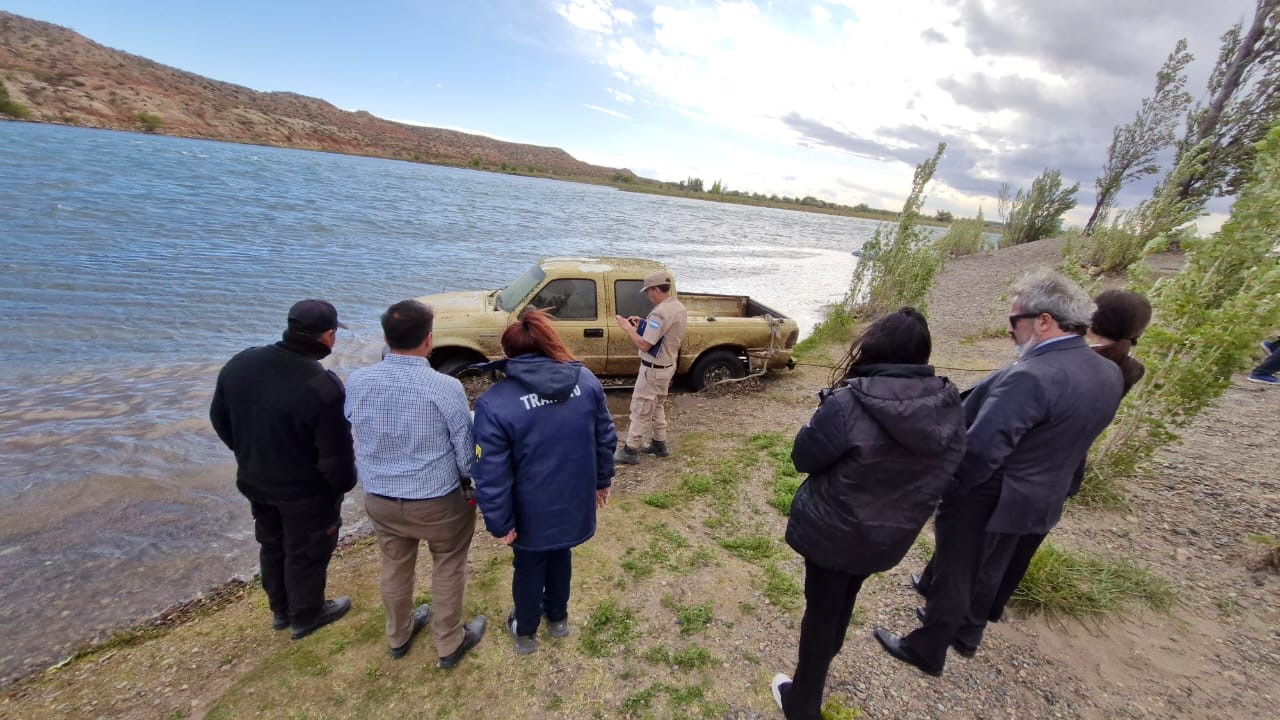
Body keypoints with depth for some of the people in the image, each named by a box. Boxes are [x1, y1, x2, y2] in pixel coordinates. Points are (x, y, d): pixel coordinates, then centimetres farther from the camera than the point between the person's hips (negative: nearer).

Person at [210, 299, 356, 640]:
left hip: (254, 481, 7)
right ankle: (305, 616, 38)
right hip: (306, 491, -7)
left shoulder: (240, 363, -9)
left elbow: (219, 419, 7)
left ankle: (280, 609, 48)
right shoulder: (323, 386, -32)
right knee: (306, 553, 16)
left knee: (272, 545, 27)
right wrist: (344, 485, -6)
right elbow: (336, 454, -25)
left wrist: (250, 454, 19)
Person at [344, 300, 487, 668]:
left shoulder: (356, 382, -13)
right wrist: (470, 486, 3)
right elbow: (466, 451, -15)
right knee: (448, 569, 19)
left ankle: (398, 636, 50)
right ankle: (450, 644, 37)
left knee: (395, 567, 26)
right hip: (437, 502, -4)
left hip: (378, 499, 5)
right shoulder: (446, 387, -25)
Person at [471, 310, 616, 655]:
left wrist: (500, 523, -6)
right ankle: (558, 617, 53)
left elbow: (492, 475, -20)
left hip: (532, 513, -3)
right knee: (560, 554, 29)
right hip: (574, 502, 4)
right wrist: (602, 481, 13)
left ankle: (525, 632, 49)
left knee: (528, 567, 24)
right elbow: (606, 437, 0)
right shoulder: (586, 380, -9)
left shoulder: (495, 402, -22)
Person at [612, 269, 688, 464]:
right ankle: (659, 444, 32)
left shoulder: (660, 312, -26)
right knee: (657, 406, 22)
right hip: (668, 366, 10)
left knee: (640, 409, 1)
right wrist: (643, 325, 8)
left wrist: (628, 328, -14)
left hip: (653, 369, -10)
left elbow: (644, 345, -26)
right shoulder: (680, 308, 5)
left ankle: (631, 450, 11)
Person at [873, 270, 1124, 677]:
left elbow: (980, 450, -31)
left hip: (987, 499, -8)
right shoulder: (1108, 375, -2)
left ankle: (927, 651, 32)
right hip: (1038, 498, 8)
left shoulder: (1031, 377, -31)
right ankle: (967, 635, 49)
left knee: (954, 575, 12)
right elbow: (1070, 440, 8)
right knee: (988, 571, 27)